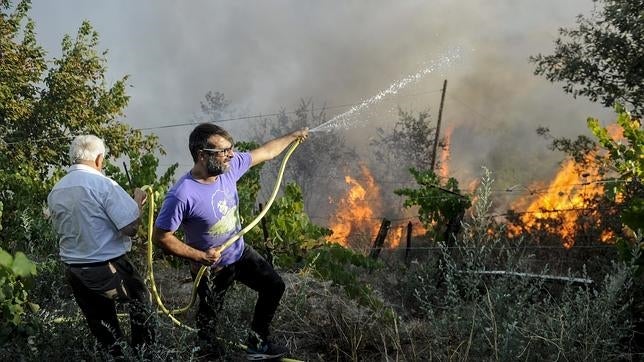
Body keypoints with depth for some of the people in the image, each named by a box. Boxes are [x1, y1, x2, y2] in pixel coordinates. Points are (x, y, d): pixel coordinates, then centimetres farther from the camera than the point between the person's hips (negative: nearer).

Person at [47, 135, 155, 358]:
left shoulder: (55, 192, 4)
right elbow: (130, 228, -22)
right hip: (107, 268, -6)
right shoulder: (103, 184, -19)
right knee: (139, 299, 20)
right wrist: (138, 202, -3)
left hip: (72, 271, 6)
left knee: (99, 321, 19)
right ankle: (144, 349, 30)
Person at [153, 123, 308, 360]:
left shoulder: (229, 166, -17)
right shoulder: (182, 195, -35)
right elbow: (160, 236, -25)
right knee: (209, 316, 17)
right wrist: (201, 256, -24)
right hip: (211, 268, -6)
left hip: (240, 253, 6)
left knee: (274, 286, 13)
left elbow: (266, 152, -1)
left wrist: (294, 135, 8)